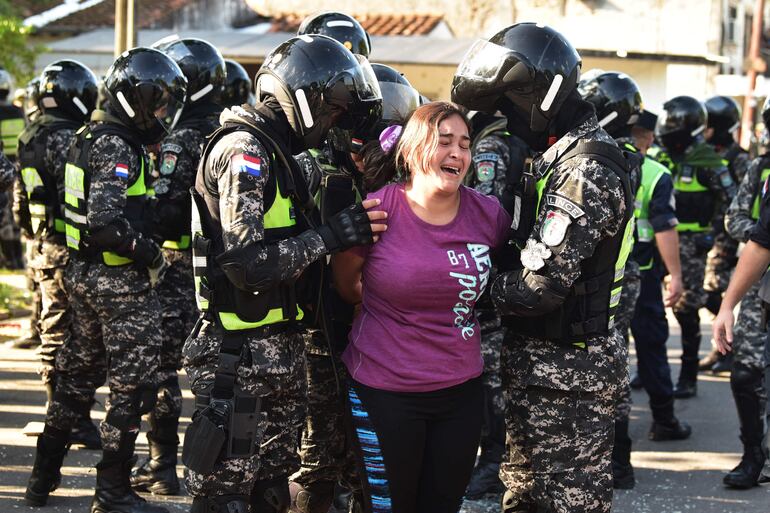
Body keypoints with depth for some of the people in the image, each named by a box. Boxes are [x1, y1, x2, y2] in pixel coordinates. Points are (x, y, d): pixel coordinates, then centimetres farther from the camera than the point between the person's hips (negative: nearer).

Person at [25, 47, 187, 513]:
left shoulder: (92, 138, 12)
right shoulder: (117, 149, -18)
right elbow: (106, 222, -27)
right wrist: (152, 253, -16)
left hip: (85, 273, 10)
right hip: (120, 282, -10)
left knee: (79, 376, 20)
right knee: (135, 385, -1)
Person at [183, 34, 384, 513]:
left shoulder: (276, 153, 16)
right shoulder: (244, 151, -15)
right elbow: (248, 263, -24)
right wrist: (331, 236, -20)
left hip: (280, 350, 10)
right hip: (242, 357, -10)